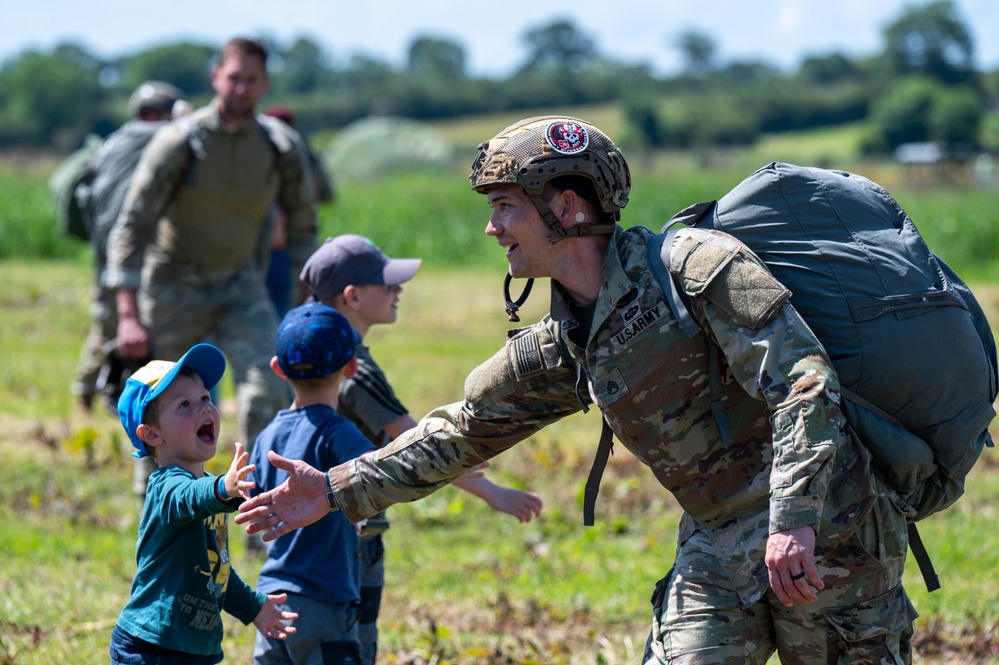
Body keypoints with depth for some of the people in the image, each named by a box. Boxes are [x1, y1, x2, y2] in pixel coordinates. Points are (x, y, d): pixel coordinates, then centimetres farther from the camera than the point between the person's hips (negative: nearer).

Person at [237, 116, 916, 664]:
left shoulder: (696, 265, -15)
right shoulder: (560, 348, 9)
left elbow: (806, 380, -21)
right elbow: (463, 430, 19)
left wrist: (793, 520, -29)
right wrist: (336, 489, 14)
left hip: (821, 531, -7)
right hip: (718, 547, 7)